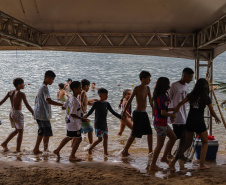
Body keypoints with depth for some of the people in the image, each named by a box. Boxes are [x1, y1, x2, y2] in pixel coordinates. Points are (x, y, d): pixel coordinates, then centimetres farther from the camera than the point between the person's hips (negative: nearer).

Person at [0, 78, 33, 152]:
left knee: (17, 130, 23)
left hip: (11, 113, 7)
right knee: (20, 132, 6)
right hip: (18, 113, -7)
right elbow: (27, 105, -17)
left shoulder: (10, 92, 4)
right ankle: (18, 149, 6)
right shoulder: (21, 94, -14)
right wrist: (34, 114, -12)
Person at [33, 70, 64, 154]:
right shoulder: (45, 88, -17)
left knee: (42, 132, 15)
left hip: (38, 114, 10)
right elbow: (49, 101, -30)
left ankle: (36, 149, 18)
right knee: (48, 132, -4)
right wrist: (62, 105, -31)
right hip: (43, 115, -10)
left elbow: (36, 99, 24)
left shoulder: (41, 87, 14)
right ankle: (46, 150, 0)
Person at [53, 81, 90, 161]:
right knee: (78, 138, 0)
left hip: (69, 121, 10)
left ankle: (57, 150, 33)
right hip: (74, 123, -10)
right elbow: (72, 114, -27)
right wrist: (83, 119, -24)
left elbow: (63, 107, 13)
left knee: (69, 137, 24)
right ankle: (72, 156, 7)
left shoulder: (70, 98, 5)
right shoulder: (75, 101, -24)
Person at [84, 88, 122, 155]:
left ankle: (105, 152, 15)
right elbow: (91, 110, -3)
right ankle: (90, 149, 12)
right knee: (100, 139, -5)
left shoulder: (107, 104, 5)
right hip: (98, 125, -6)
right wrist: (86, 116, -20)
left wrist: (121, 117, 5)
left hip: (104, 124, 6)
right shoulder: (96, 103, -10)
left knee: (105, 137, 6)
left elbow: (113, 112, 9)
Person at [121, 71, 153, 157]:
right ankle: (125, 150, 7)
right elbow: (130, 100, -10)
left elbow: (150, 101, 15)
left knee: (150, 132, 7)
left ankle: (150, 151, 16)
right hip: (138, 113, -7)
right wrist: (124, 112, -8)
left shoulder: (147, 88, 8)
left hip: (144, 113, 7)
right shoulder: (137, 88, -12)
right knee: (134, 134, -4)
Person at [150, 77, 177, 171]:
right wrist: (172, 115, -8)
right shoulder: (163, 97, -22)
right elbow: (163, 112, -25)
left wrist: (171, 109, 15)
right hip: (160, 123, -10)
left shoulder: (158, 95, 8)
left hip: (160, 122, 10)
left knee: (173, 137, 21)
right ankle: (153, 165, 10)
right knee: (160, 145, 0)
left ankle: (164, 157, 26)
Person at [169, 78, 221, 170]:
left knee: (187, 144, 14)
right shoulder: (206, 98, -4)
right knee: (205, 142, 18)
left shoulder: (191, 95, 4)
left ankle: (173, 162, 5)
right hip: (199, 122, -4)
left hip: (189, 121, 4)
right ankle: (202, 164, 12)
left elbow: (179, 104, -1)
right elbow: (212, 112, 3)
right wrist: (217, 118, 21)